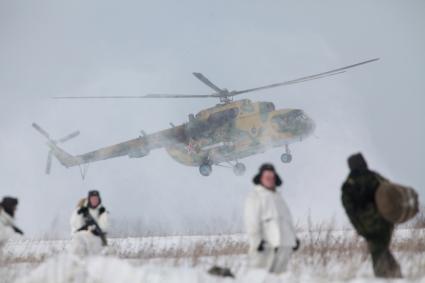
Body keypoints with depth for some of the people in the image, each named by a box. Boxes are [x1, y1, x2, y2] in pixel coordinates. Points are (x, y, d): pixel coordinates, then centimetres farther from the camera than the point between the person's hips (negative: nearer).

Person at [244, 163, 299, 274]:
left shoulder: (278, 197, 24)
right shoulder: (254, 197, 1)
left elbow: (288, 219, 27)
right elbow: (251, 222, -9)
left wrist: (294, 238, 18)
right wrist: (257, 241, -17)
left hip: (285, 247, 8)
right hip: (265, 247, -7)